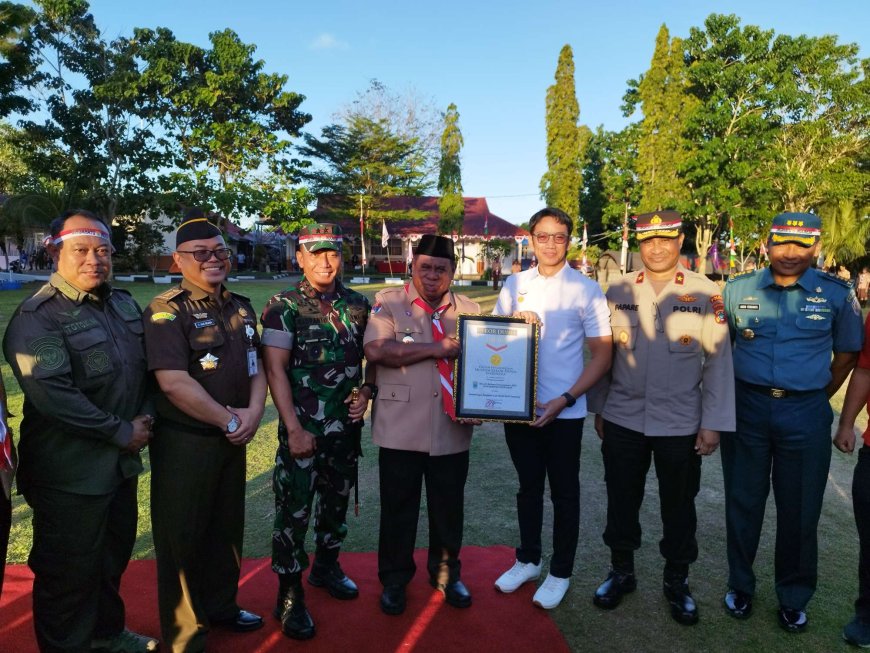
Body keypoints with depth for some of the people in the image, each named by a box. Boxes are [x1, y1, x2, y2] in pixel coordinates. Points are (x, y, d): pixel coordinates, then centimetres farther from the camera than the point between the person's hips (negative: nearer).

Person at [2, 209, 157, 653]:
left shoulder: (124, 304, 8)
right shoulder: (36, 317, -15)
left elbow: (144, 368, 15)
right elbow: (51, 393, -25)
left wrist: (144, 417, 0)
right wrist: (122, 432, -20)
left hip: (122, 464, 8)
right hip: (69, 474, -7)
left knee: (113, 557, 23)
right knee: (69, 573, 8)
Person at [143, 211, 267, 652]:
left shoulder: (240, 308, 8)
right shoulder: (166, 311, -13)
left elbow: (256, 367, 10)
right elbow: (174, 383, -22)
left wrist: (254, 411, -8)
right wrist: (228, 419, -17)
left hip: (232, 439, 7)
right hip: (184, 442, -6)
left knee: (227, 528, 19)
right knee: (182, 537, 7)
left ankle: (220, 606, 40)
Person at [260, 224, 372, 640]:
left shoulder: (358, 305, 5)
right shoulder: (284, 307, -8)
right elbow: (275, 370, -12)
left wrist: (366, 392, -3)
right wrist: (294, 429, -16)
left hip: (346, 426, 5)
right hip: (303, 428, -4)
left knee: (336, 500, 18)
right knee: (294, 510, 2)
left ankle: (326, 566, 40)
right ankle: (290, 597, 18)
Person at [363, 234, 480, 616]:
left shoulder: (469, 310, 7)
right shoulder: (388, 303, -4)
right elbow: (375, 351, -19)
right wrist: (437, 348, -18)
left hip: (452, 432, 3)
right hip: (400, 430, -3)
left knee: (449, 508, 18)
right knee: (398, 509, 12)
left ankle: (446, 573, 39)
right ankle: (394, 579, 33)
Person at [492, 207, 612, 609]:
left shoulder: (586, 289, -5)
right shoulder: (514, 284, 5)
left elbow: (602, 354, -5)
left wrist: (565, 399, -15)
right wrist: (514, 321, -10)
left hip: (564, 411, -3)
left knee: (564, 493, 10)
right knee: (528, 486, 17)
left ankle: (560, 573, 27)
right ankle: (528, 560, 35)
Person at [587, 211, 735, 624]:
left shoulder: (706, 293, -5)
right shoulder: (618, 291, 1)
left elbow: (718, 361, -4)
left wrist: (713, 423, -6)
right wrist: (598, 409, 8)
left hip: (681, 425, -1)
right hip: (622, 420, 2)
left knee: (679, 506, 14)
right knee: (621, 501, 14)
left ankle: (677, 582, 35)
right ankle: (621, 572, 34)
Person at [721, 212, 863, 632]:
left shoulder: (837, 294, -2)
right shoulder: (738, 289, 0)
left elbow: (847, 353, 7)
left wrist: (817, 400, 6)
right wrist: (729, 396, 5)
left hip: (805, 414, 0)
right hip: (746, 408, 1)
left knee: (800, 509, 10)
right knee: (743, 501, 11)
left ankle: (794, 598, 30)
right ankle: (740, 585, 30)